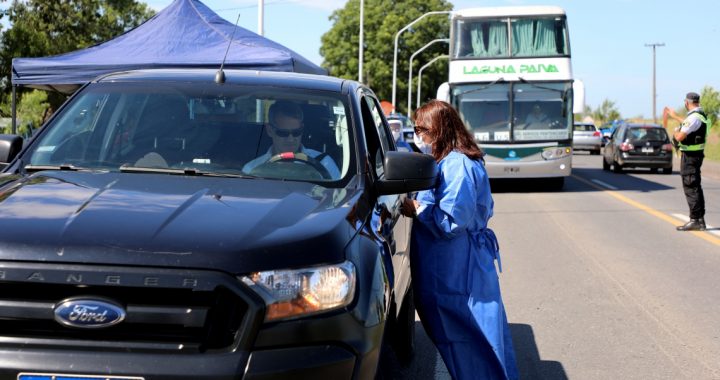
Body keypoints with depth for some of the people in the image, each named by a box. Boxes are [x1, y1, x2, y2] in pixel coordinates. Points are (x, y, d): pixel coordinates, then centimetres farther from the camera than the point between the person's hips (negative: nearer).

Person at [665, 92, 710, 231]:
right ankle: (700, 219, 20)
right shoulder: (700, 115, 11)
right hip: (696, 153, 10)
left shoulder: (694, 118, -21)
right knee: (695, 187, 14)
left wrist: (675, 132, -2)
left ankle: (695, 221, -6)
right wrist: (673, 115, 44)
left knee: (691, 188, -7)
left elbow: (680, 137, -24)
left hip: (690, 156, -10)